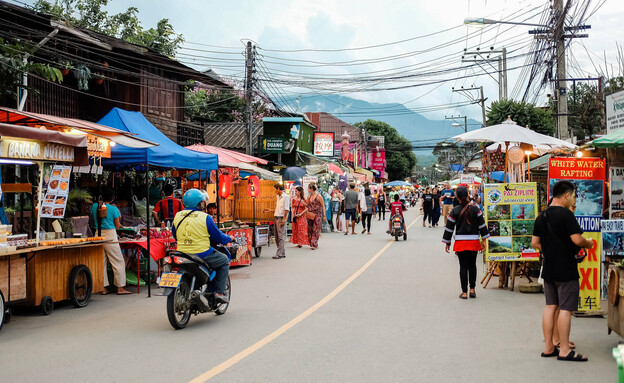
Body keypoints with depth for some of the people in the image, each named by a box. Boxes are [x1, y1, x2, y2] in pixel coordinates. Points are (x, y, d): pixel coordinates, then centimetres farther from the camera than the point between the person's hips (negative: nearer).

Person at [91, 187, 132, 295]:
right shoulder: (113, 209, -8)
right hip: (110, 235, -5)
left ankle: (104, 288, 11)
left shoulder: (95, 206, 3)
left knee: (101, 262, 10)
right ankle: (120, 288, 2)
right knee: (118, 262, 3)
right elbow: (117, 226, -2)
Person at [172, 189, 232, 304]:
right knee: (224, 261, 18)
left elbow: (175, 235, 17)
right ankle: (219, 292, 9)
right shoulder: (205, 217, -12)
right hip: (202, 254, -6)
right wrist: (229, 239, 17)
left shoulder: (178, 216, 3)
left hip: (182, 254, 6)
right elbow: (218, 237, -4)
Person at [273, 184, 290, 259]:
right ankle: (282, 253, 15)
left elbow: (286, 209, -15)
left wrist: (283, 220, -19)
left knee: (281, 236, -9)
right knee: (277, 236, 9)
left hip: (281, 218, -9)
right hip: (276, 218, 9)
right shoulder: (278, 197, 18)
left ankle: (279, 254, -11)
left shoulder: (286, 197, -10)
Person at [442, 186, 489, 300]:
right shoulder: (475, 209, -1)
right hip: (474, 242, 1)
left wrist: (447, 243, 10)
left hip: (460, 243, -1)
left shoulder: (454, 211, -4)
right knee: (472, 265, 14)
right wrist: (483, 240, 8)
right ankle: (472, 289, 15)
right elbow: (482, 225, 1)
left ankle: (464, 292, 2)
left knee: (463, 266, 2)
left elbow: (449, 228, 0)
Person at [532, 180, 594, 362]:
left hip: (548, 269, 8)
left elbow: (535, 242, 13)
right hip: (566, 270, -8)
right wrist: (589, 243, 0)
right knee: (565, 309, -3)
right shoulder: (566, 214, -15)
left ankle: (549, 347, 15)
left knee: (550, 306, 11)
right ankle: (564, 350, 1)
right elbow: (577, 239, -19)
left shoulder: (541, 216, 9)